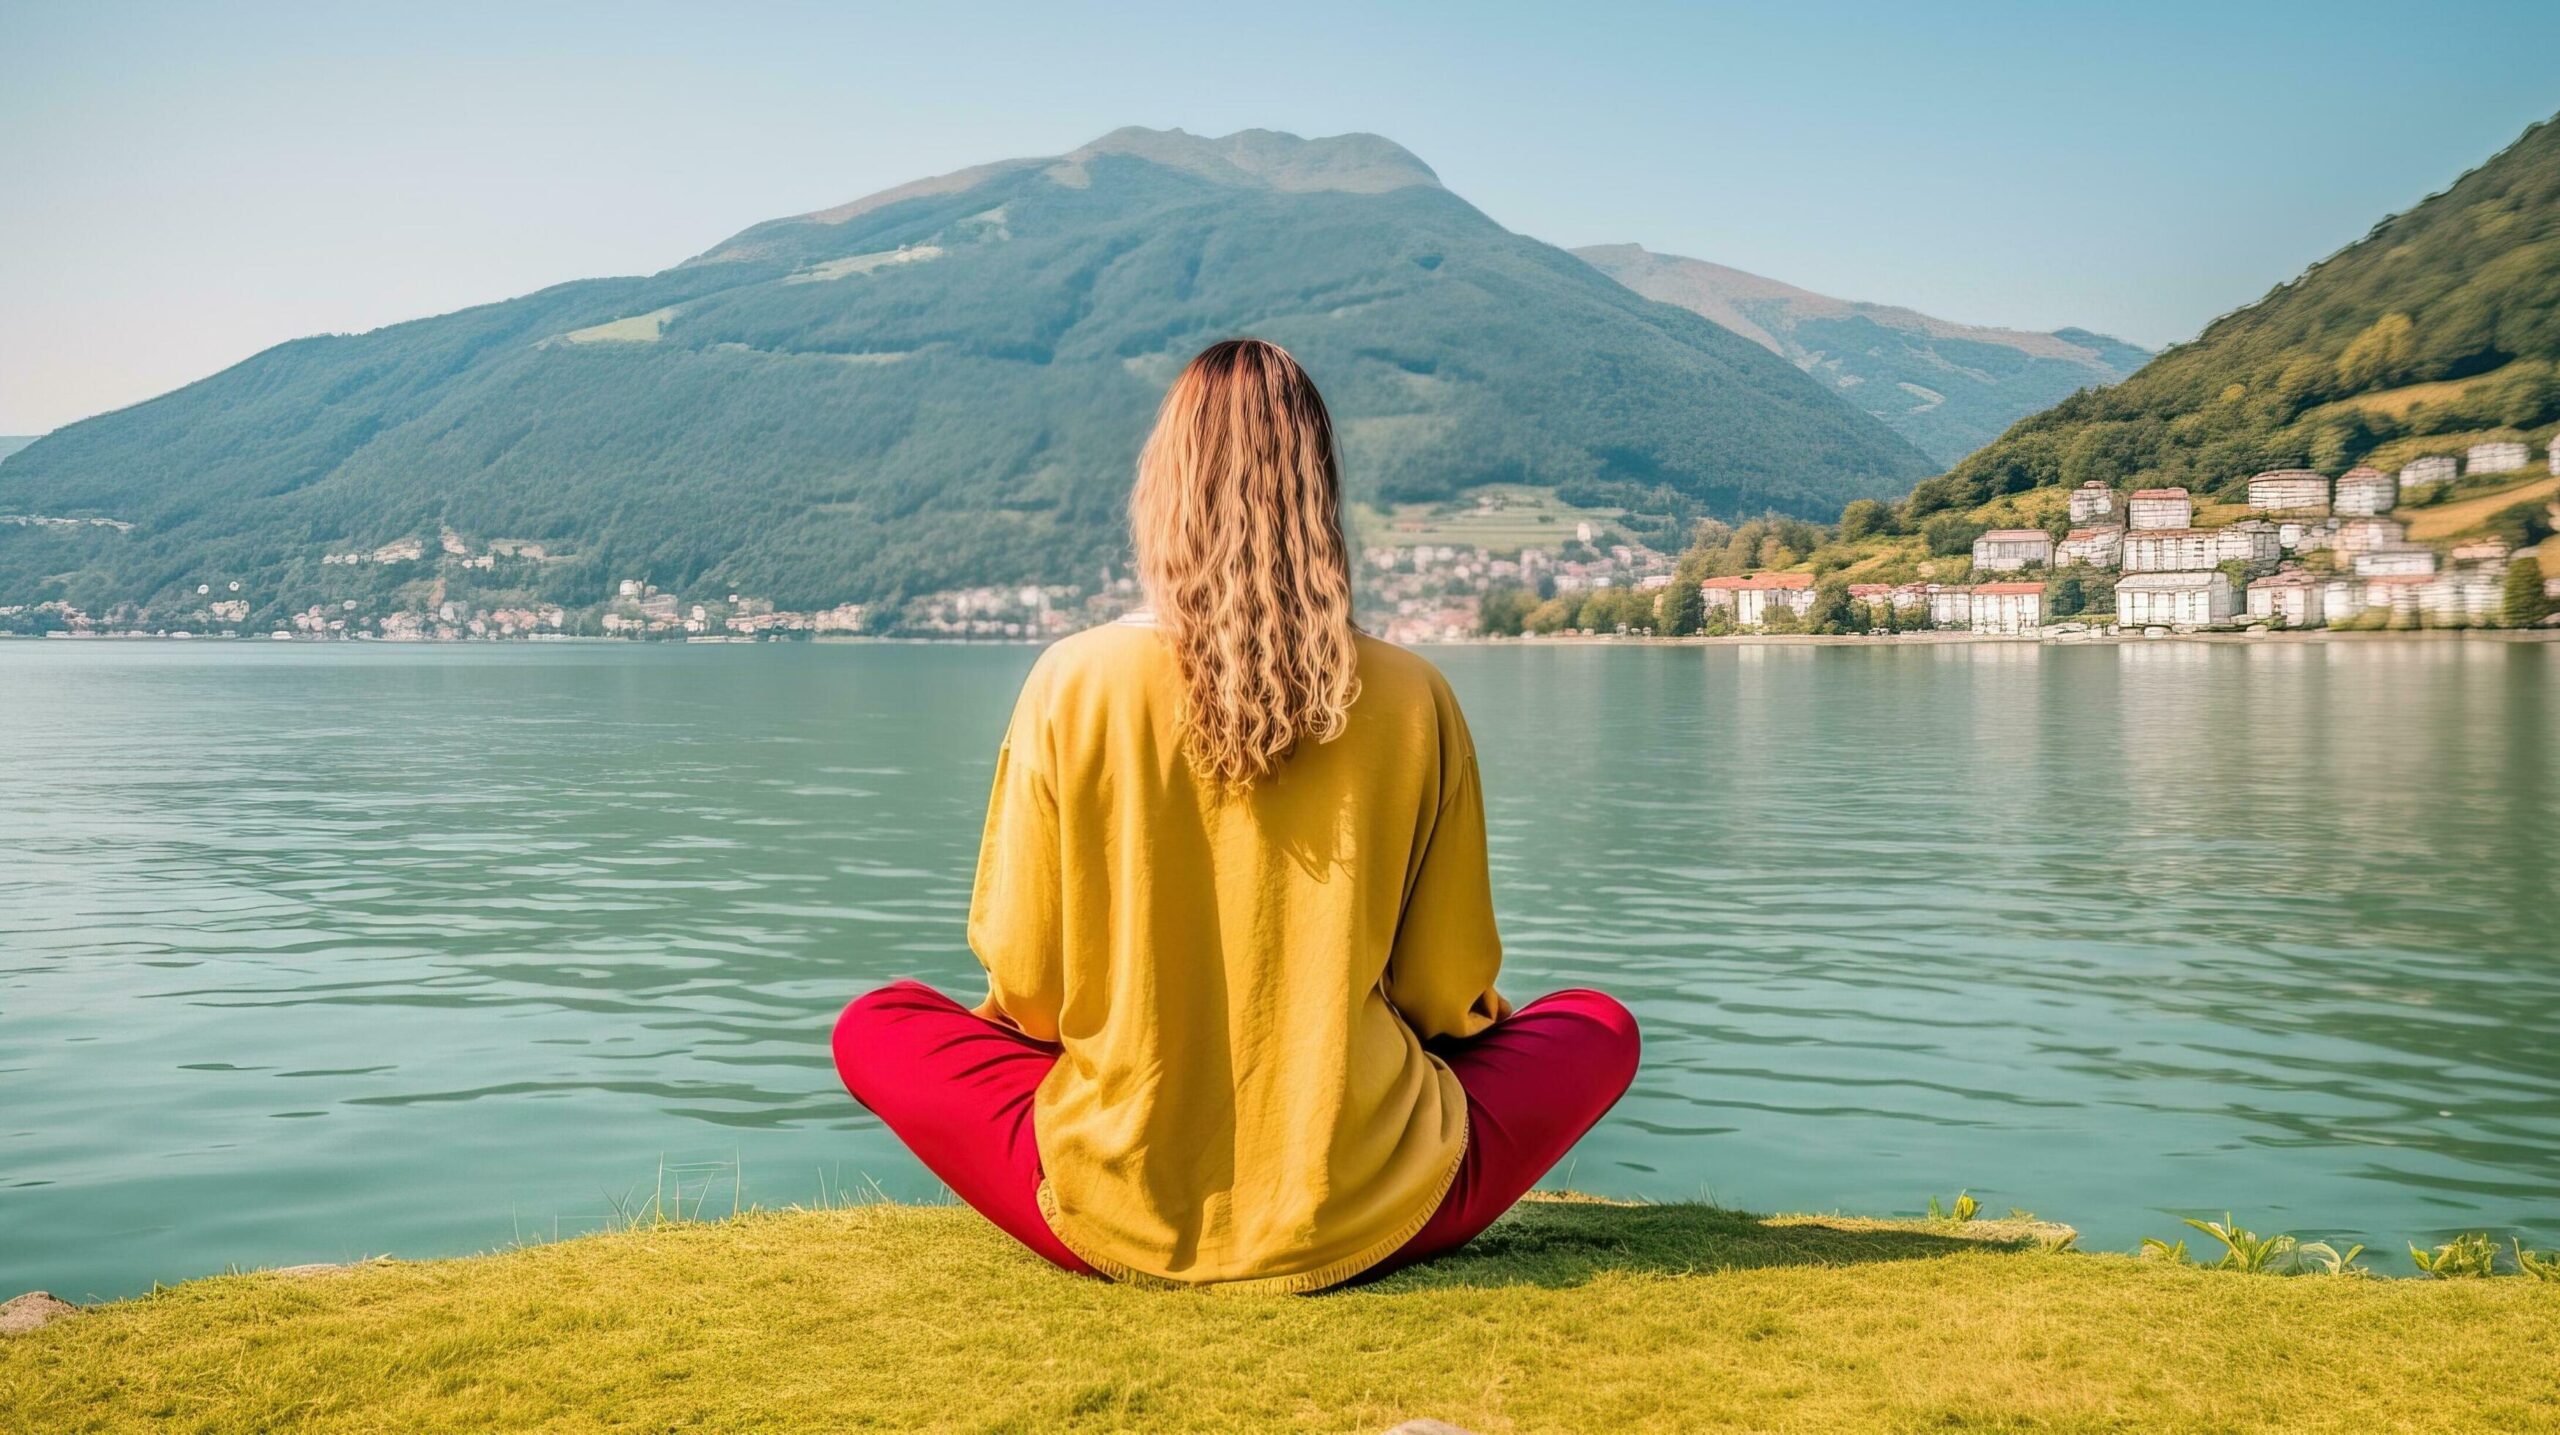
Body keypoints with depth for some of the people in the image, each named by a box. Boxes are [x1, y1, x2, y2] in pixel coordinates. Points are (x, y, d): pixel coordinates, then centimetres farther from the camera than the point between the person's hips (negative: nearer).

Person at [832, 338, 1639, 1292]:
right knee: (1599, 1027, 24)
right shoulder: (1411, 698, -7)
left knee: (874, 1026, 23)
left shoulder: (1075, 684, -10)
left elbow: (1025, 992, -3)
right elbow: (1449, 999, 1)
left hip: (1120, 1218, 0)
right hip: (1361, 1224, 1)